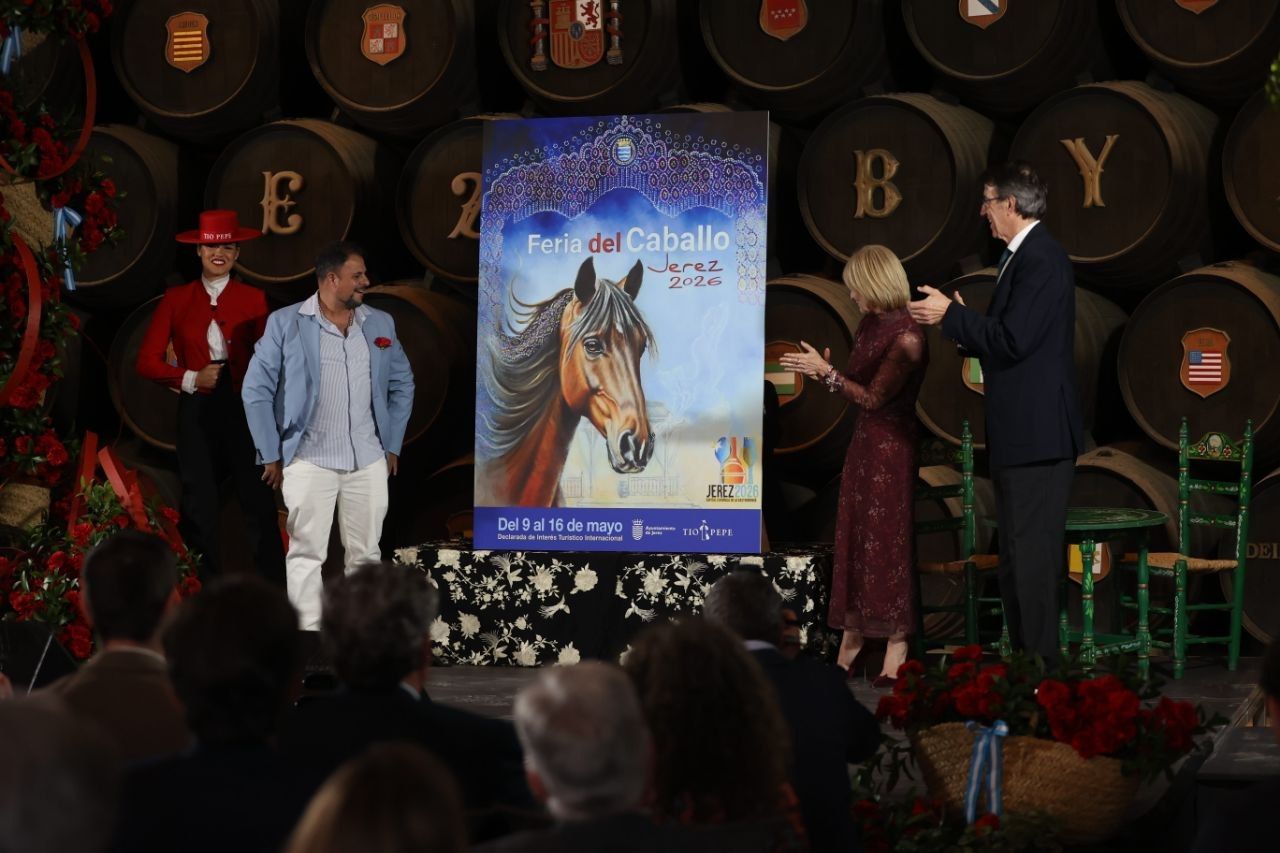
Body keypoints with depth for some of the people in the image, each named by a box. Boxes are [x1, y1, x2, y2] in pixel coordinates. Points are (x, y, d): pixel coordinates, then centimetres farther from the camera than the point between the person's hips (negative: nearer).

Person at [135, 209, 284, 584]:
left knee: (258, 501, -4)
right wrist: (191, 378, -9)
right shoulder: (176, 299, 7)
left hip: (244, 408, -1)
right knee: (199, 505, 5)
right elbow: (147, 361, 4)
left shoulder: (253, 299, 6)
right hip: (197, 410, 1)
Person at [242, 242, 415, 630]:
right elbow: (256, 390, -1)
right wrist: (271, 455, -3)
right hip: (309, 462, -4)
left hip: (369, 462, 4)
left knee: (366, 554, 7)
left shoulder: (380, 324, 9)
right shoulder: (285, 323, -3)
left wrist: (393, 446, 12)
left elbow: (402, 385, 18)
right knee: (307, 554, -2)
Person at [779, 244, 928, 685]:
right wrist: (824, 371, -1)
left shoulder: (906, 337, -18)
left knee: (889, 541, -3)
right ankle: (851, 640, 16)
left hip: (892, 447, -9)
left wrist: (826, 371, -17)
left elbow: (873, 398, -18)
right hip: (864, 441, 9)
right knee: (855, 537, 10)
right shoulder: (869, 325, 9)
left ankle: (897, 649, 3)